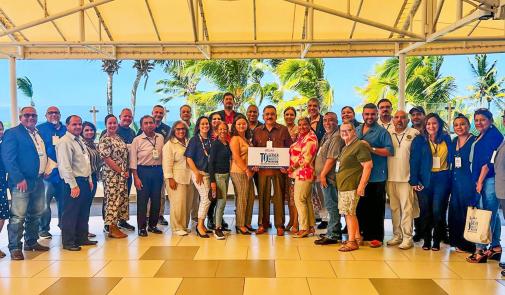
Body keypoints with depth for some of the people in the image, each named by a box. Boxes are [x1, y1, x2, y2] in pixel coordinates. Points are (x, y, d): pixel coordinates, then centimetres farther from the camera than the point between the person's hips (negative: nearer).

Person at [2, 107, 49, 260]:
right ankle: (15, 248, 4)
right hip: (21, 182, -8)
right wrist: (19, 179, -20)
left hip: (38, 181, 8)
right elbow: (8, 158, -13)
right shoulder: (12, 133, -6)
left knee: (36, 214, 15)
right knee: (18, 216, -6)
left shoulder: (39, 134, 17)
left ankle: (31, 242, 29)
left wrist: (46, 169, 11)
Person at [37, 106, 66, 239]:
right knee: (44, 202, -3)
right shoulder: (40, 129, 3)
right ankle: (43, 229, 9)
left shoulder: (66, 130, 14)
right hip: (47, 172, -3)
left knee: (64, 201, 9)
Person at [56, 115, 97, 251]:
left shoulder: (80, 141, 15)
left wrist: (89, 180, 16)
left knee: (84, 213, 16)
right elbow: (65, 166, -19)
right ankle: (68, 242, 11)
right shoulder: (65, 142, -13)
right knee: (71, 214, 0)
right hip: (73, 183, -9)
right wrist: (73, 185, -20)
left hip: (85, 181, 9)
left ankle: (82, 238, 27)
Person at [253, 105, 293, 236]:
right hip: (262, 169, 2)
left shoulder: (283, 130, 5)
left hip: (279, 168, -2)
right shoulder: (257, 131, 11)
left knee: (279, 197, 1)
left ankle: (279, 225, 11)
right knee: (263, 196, 6)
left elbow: (290, 148, 3)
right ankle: (262, 224, 16)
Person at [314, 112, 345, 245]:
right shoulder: (326, 136, 18)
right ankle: (335, 232, 25)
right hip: (324, 177, 10)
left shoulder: (336, 137, -15)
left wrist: (323, 174, -17)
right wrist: (320, 174, 16)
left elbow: (332, 158, -21)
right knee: (331, 206, 15)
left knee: (331, 206, -5)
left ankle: (332, 235, 2)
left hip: (329, 177, -10)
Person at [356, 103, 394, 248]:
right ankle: (363, 234, 25)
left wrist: (371, 148, -19)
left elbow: (390, 151, -12)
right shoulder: (357, 130, 14)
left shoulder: (382, 131, -4)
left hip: (376, 177, -5)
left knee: (376, 209, 0)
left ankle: (377, 237, 10)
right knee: (361, 207, 13)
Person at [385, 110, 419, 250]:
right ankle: (397, 235, 21)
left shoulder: (414, 133, -2)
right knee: (394, 208, 11)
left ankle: (407, 237, 5)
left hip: (407, 177, -4)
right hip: (391, 177, 4)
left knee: (407, 208, -3)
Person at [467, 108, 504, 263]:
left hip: (490, 179, -9)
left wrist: (480, 181, -13)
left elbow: (490, 161, -15)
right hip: (481, 180, 9)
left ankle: (481, 249, -5)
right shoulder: (480, 138, 18)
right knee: (492, 214, 13)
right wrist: (478, 181, 12)